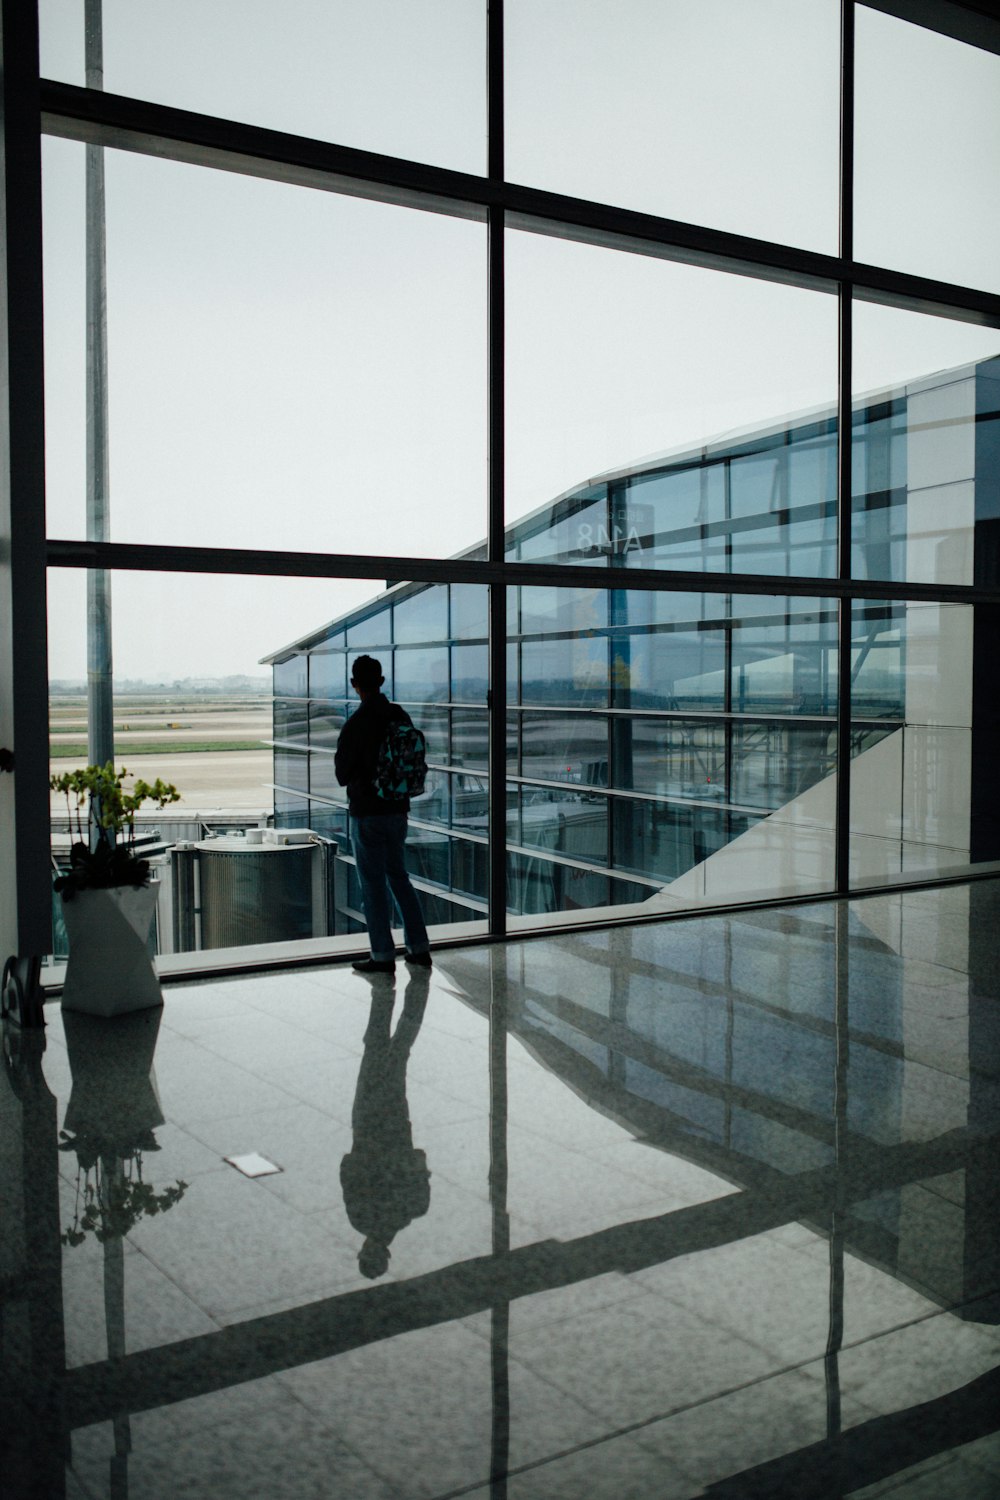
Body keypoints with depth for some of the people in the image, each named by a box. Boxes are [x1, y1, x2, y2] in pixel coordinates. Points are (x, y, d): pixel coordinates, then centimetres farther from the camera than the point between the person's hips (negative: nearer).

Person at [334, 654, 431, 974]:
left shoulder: (356, 724, -17)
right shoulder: (401, 717, 1)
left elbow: (342, 775, -10)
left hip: (367, 813, -6)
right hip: (398, 808, 6)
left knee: (373, 884, 3)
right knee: (398, 876, 18)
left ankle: (383, 956, 8)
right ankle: (418, 948, 19)